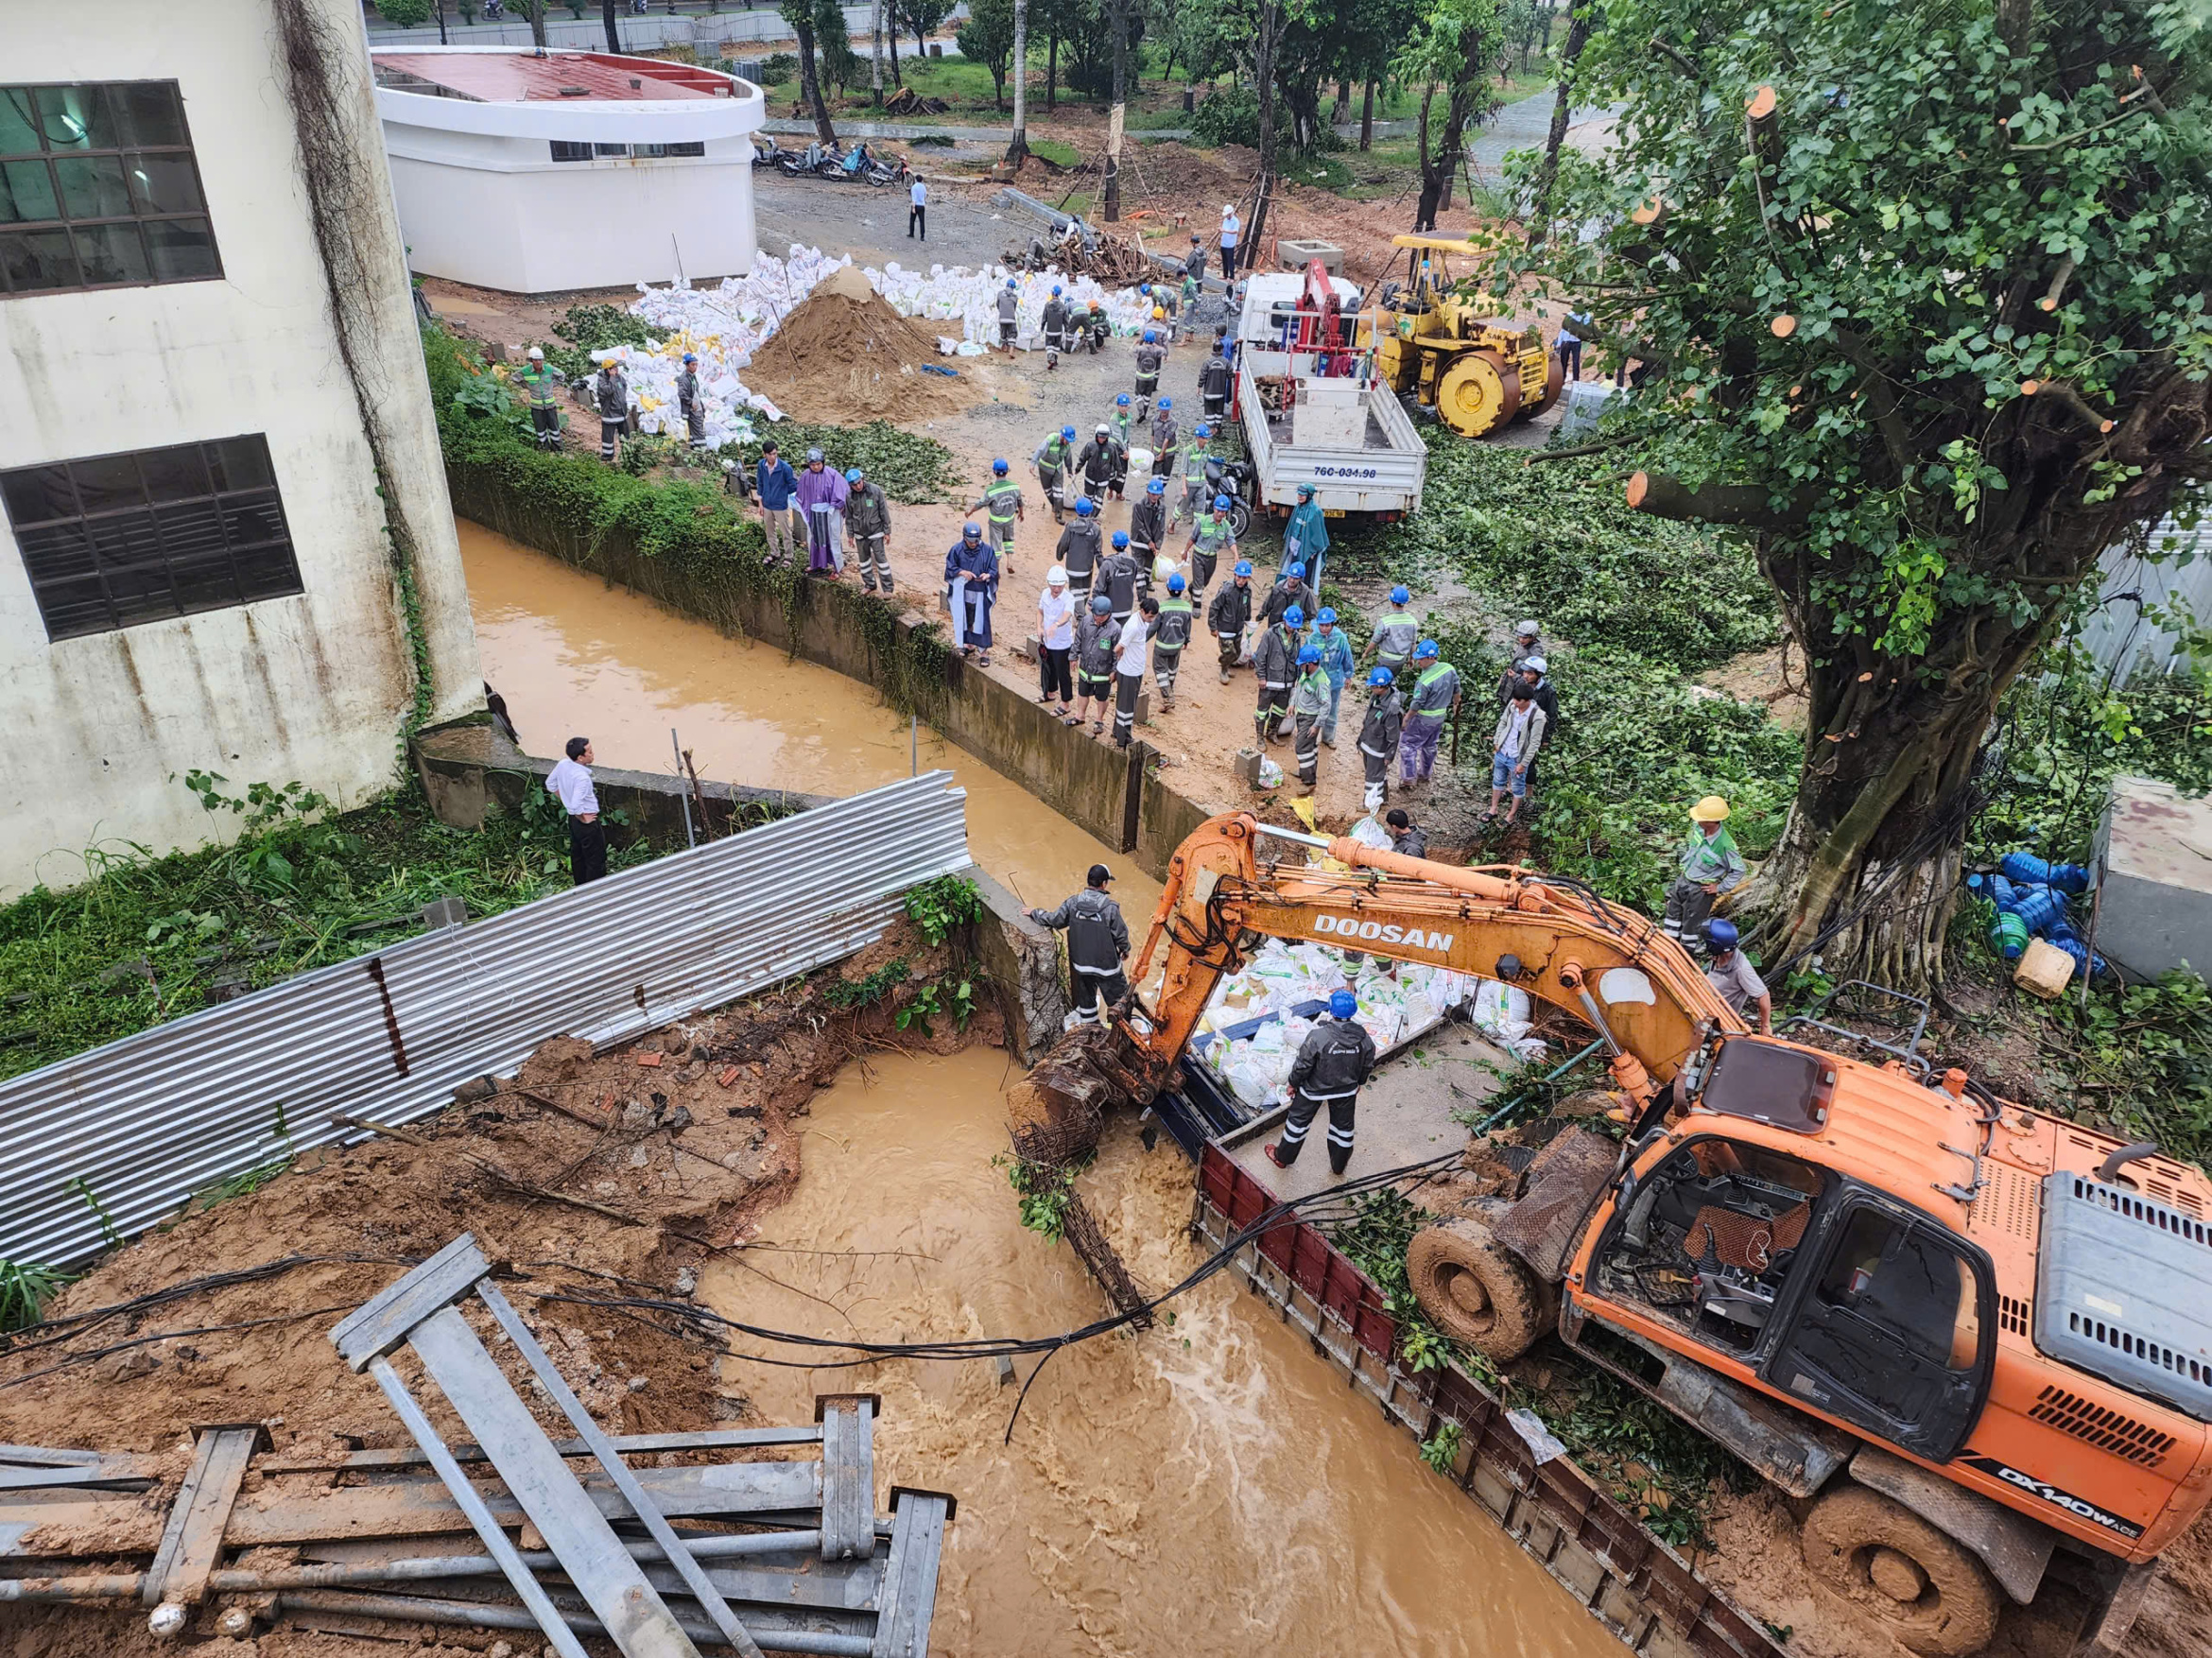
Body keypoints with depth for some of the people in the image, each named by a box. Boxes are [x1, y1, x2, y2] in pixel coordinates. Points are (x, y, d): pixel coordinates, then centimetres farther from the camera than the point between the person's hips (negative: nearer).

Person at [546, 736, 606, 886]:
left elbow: (550, 785, 9)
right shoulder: (582, 777, -33)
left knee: (577, 856, 23)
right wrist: (584, 819, -19)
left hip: (572, 819, 9)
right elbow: (576, 806, -37)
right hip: (587, 822, -9)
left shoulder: (562, 765, -7)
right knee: (596, 861, 6)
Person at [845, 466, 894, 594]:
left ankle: (888, 588, 2)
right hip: (860, 534, 4)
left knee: (881, 559, -3)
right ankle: (869, 584, 28)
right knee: (864, 560, 13)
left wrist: (887, 531, -7)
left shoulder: (875, 490, -15)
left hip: (876, 532, -3)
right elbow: (849, 517, 5)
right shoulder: (849, 496, -6)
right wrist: (850, 535, 7)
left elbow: (884, 511, -8)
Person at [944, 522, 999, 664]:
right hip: (963, 593, 2)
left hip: (980, 593, -2)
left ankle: (985, 652, 6)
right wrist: (962, 572, -18)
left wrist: (987, 575, -26)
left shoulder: (987, 551, -9)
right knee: (965, 619, 16)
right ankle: (969, 644, 36)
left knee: (982, 622, -1)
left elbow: (994, 570, -4)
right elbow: (950, 567, 0)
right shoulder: (957, 549, -5)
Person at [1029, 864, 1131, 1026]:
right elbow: (1120, 933, -13)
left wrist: (1034, 913, 14)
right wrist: (1125, 950, 8)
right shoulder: (1110, 907, -20)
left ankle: (1090, 1023, 39)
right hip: (1106, 963, -4)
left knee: (1086, 996, 22)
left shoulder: (1073, 903, -11)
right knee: (1118, 993, 14)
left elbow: (1054, 920, -5)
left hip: (1081, 963, 4)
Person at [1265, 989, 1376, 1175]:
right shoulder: (1364, 1037, -19)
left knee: (1299, 1119, 19)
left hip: (1314, 1089, -3)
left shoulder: (1318, 1036, -33)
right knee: (1343, 1124, 25)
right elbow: (1368, 1065, -2)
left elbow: (1303, 1064, -22)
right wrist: (1359, 1082, 17)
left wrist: (1293, 1083, -4)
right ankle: (1339, 1164, 44)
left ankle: (1283, 1157, 38)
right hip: (1347, 1089, 3)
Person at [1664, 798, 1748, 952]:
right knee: (1673, 913, 22)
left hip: (1700, 889, -7)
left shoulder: (1725, 845, -31)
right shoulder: (1697, 827, -15)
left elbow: (1739, 870, -19)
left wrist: (1720, 888, -14)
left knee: (1691, 923, 10)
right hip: (1683, 879, 7)